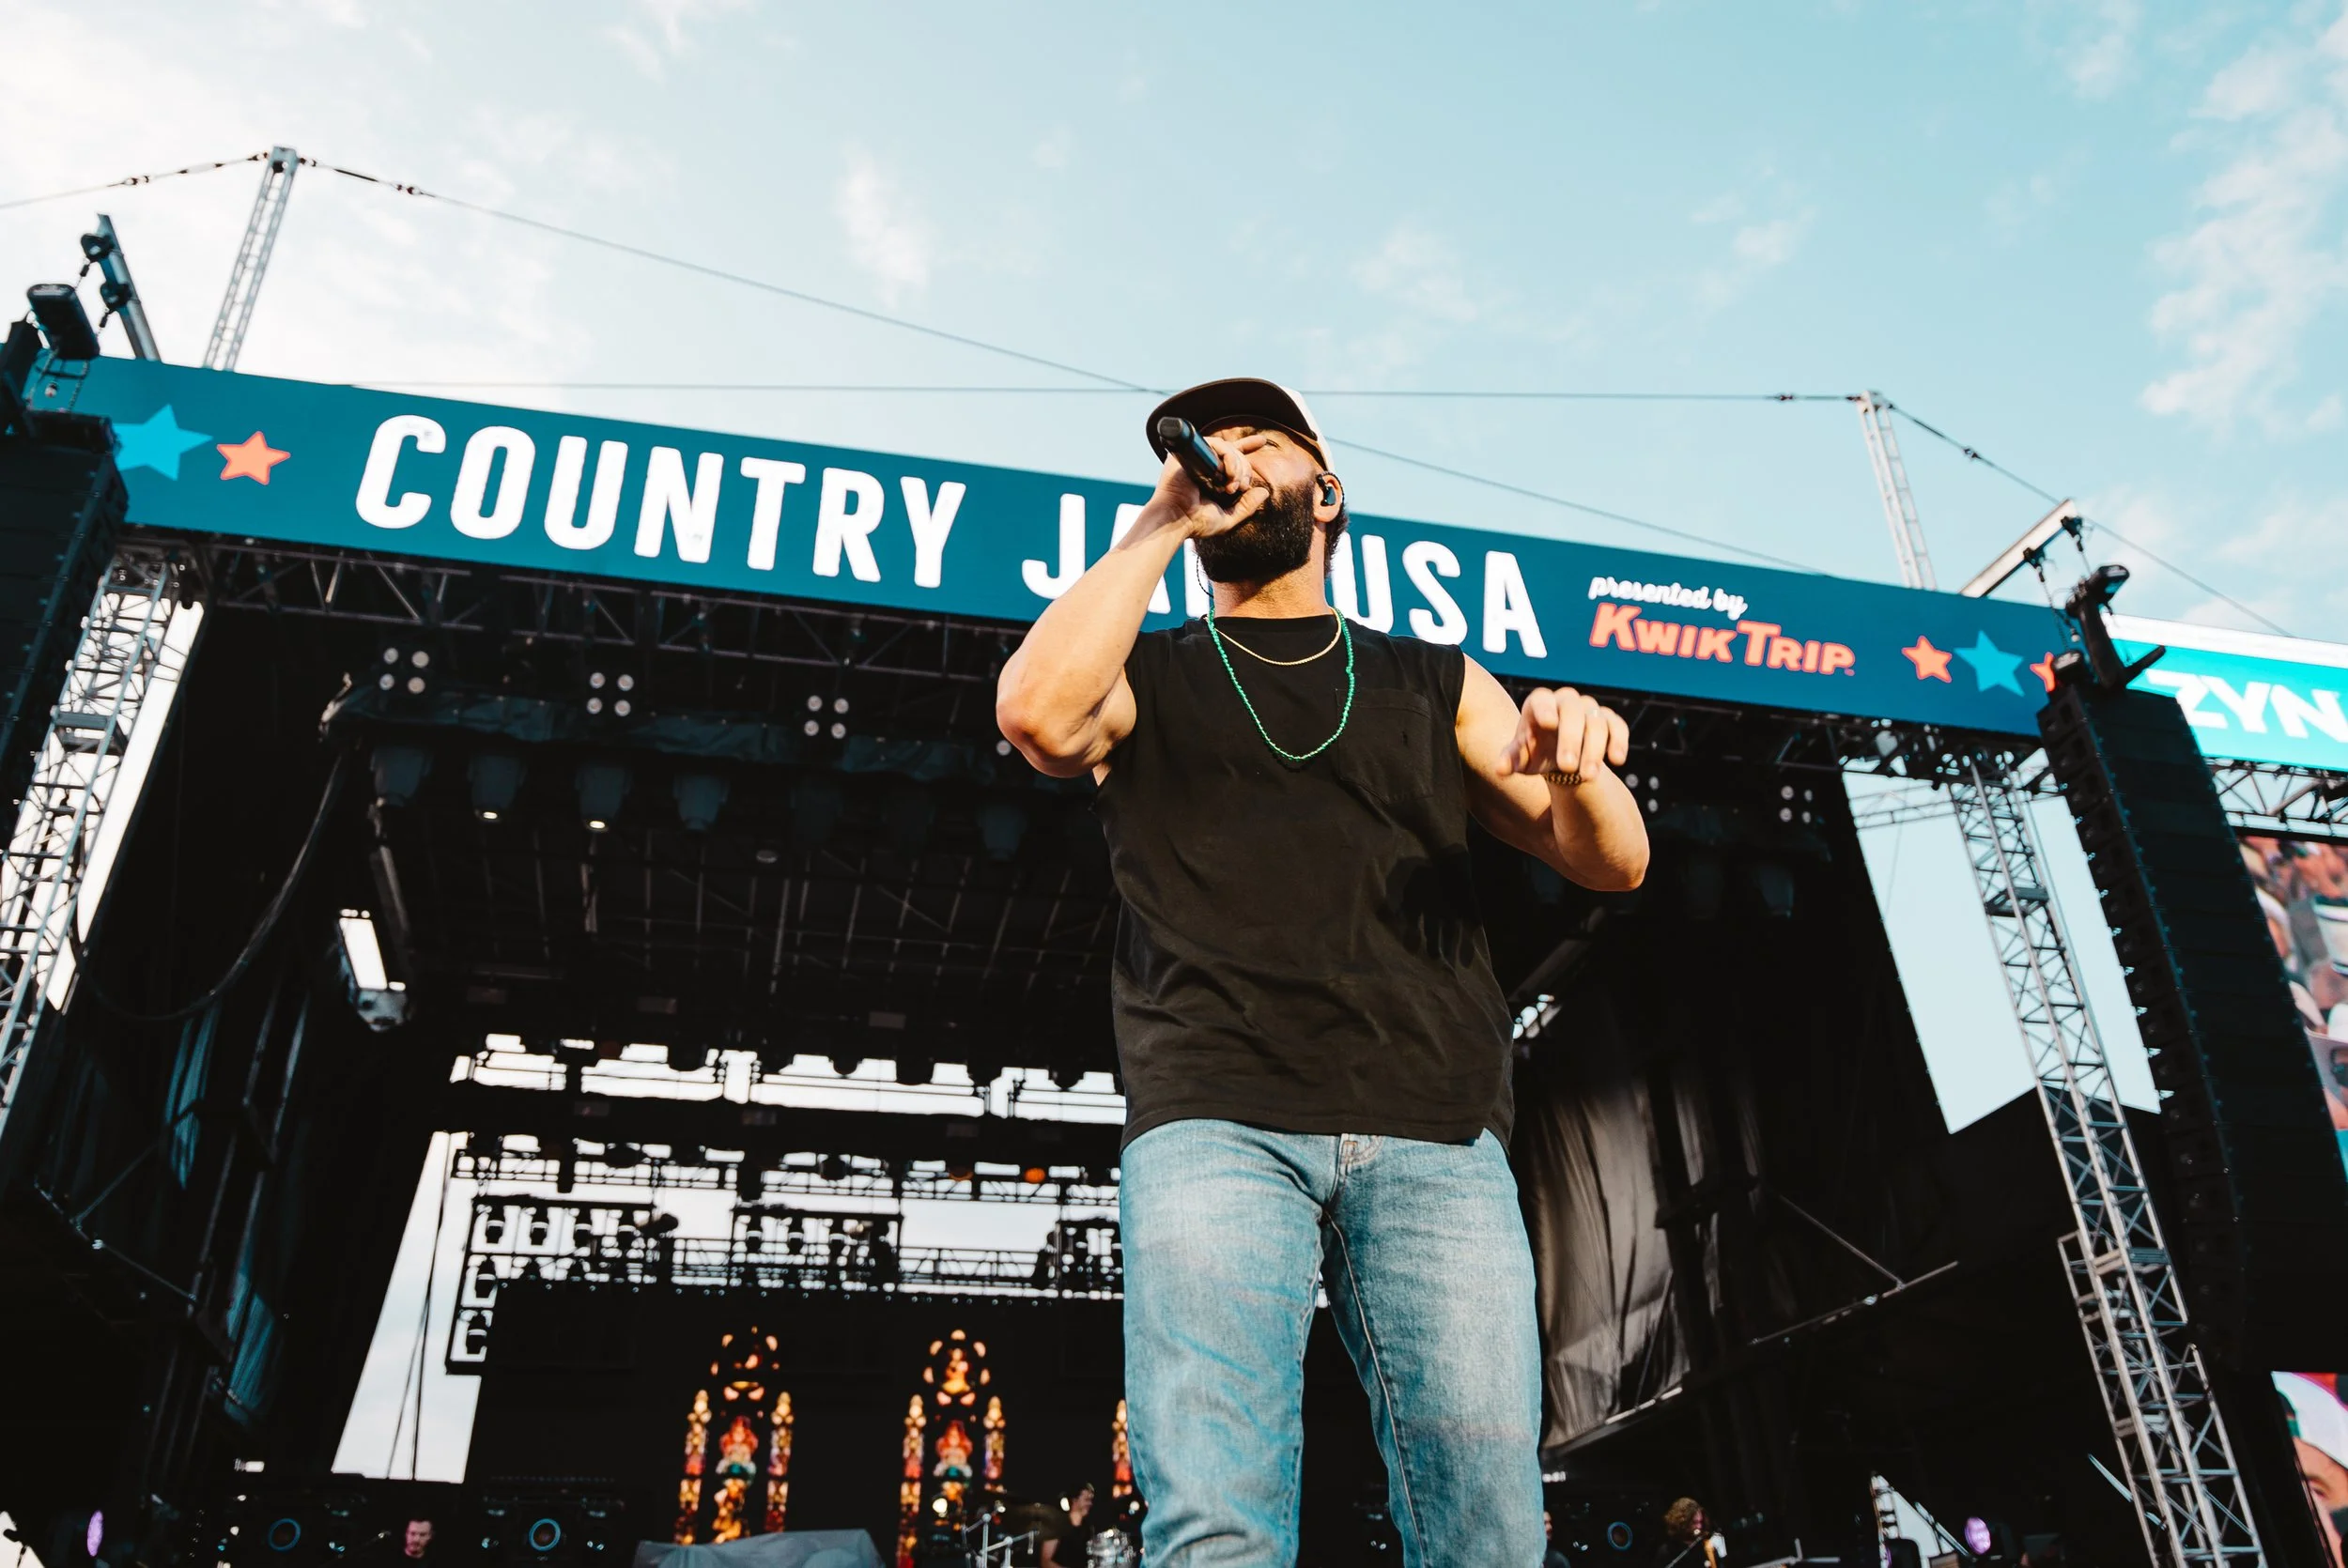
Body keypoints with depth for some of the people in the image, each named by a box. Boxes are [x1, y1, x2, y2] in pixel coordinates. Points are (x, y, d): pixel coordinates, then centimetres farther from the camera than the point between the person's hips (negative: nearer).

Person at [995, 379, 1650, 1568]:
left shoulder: (1431, 682, 25)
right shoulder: (1150, 679, 21)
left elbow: (1611, 862, 18)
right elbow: (1038, 714, -4)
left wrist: (1577, 765, -6)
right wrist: (1162, 521, 5)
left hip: (1434, 1134, 2)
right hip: (1214, 1124, -1)